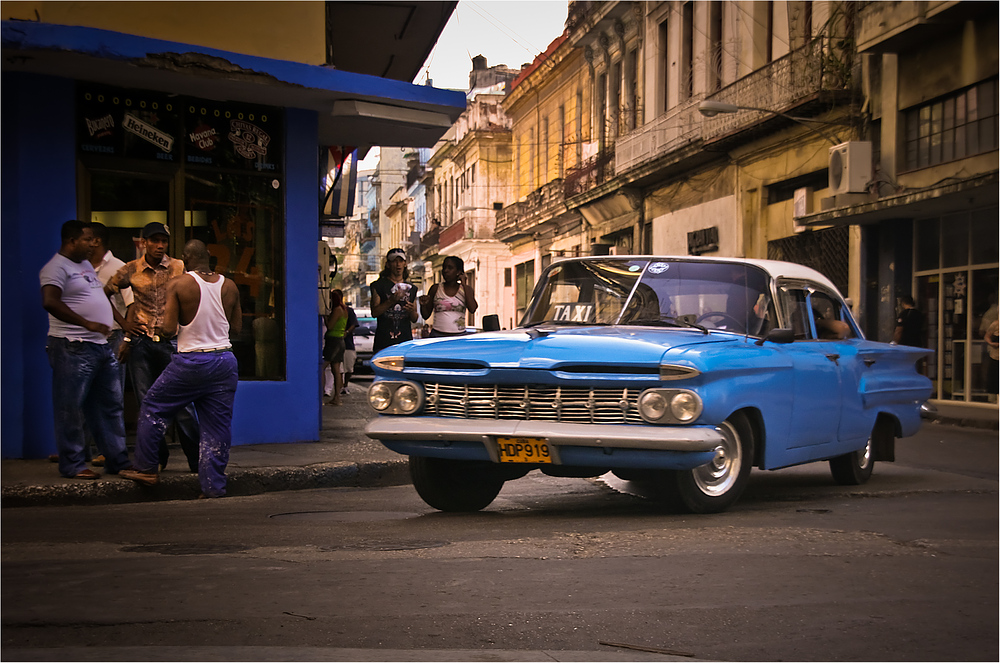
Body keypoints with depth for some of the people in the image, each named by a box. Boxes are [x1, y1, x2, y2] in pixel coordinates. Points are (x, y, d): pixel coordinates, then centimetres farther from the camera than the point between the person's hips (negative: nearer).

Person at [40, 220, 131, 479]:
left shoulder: (86, 265, 18)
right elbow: (50, 302, -25)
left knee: (110, 405, 12)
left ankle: (118, 460, 19)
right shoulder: (56, 267, -11)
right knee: (71, 409, -2)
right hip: (74, 348, -10)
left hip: (101, 346, 10)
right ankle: (73, 465, 6)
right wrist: (88, 324, -27)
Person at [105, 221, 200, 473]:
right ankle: (157, 458, 17)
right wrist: (123, 322, 8)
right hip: (141, 342, 2)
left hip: (170, 342, -2)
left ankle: (196, 460, 1)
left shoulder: (179, 268, 1)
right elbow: (104, 294, 14)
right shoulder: (131, 270, 3)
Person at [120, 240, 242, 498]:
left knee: (153, 407, 17)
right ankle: (214, 486, 9)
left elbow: (169, 329, -12)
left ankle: (147, 469, 21)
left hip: (190, 363, -3)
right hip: (224, 361, 3)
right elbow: (236, 328, 9)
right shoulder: (229, 286, 3)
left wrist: (165, 314, 8)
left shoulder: (178, 285, -9)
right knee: (217, 424, 8)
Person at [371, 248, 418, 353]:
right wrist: (391, 301, -16)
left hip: (405, 340, 3)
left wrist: (412, 311, -5)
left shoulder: (411, 288, 17)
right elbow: (374, 313, -3)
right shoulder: (379, 286, 6)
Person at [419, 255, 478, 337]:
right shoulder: (436, 288, 9)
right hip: (438, 335, 0)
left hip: (459, 335, 0)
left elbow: (472, 309, -10)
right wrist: (423, 305, -10)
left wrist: (464, 284, -5)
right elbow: (426, 316, 12)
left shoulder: (466, 289, 9)